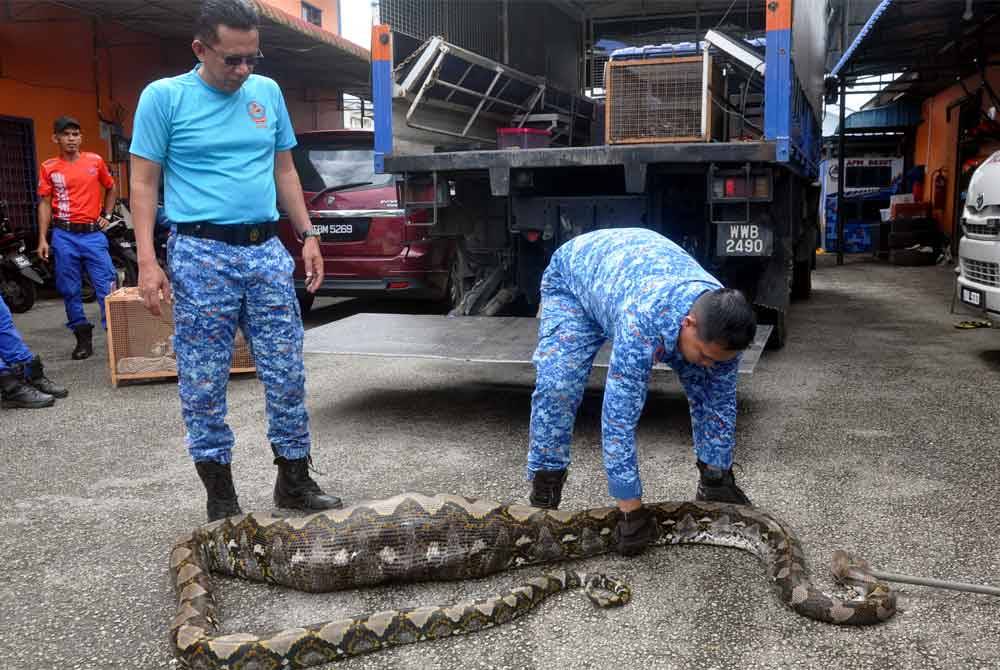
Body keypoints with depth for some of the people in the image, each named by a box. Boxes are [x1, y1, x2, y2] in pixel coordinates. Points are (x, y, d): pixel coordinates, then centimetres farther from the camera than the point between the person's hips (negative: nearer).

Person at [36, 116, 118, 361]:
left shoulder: (95, 161, 4)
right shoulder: (49, 168, 2)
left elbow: (111, 188, 19)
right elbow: (45, 203, 3)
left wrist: (107, 215, 9)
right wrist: (42, 239, -3)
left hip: (93, 233, 0)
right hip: (64, 236, 0)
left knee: (107, 285, -5)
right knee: (70, 290, 5)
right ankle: (83, 336, 14)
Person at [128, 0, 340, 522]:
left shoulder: (268, 92, 10)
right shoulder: (163, 97, -1)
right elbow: (144, 183, -2)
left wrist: (307, 235, 11)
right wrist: (147, 261, -11)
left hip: (267, 251, 4)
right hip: (203, 255, -3)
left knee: (287, 376, 5)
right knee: (204, 383, 3)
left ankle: (295, 482, 20)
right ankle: (220, 496, 16)